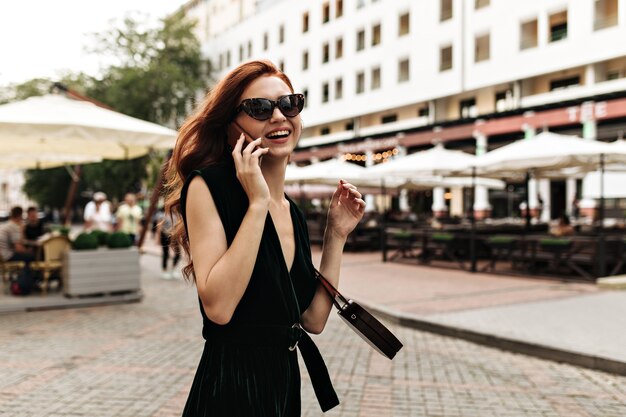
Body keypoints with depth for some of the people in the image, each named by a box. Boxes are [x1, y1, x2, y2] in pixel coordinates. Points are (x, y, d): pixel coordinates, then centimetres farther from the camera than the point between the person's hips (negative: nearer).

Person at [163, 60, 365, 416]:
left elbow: (313, 319, 4)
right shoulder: (207, 186, -13)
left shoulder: (293, 213, 7)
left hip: (286, 385, 7)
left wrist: (336, 235, 2)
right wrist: (257, 203, -22)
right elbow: (218, 307, -24)